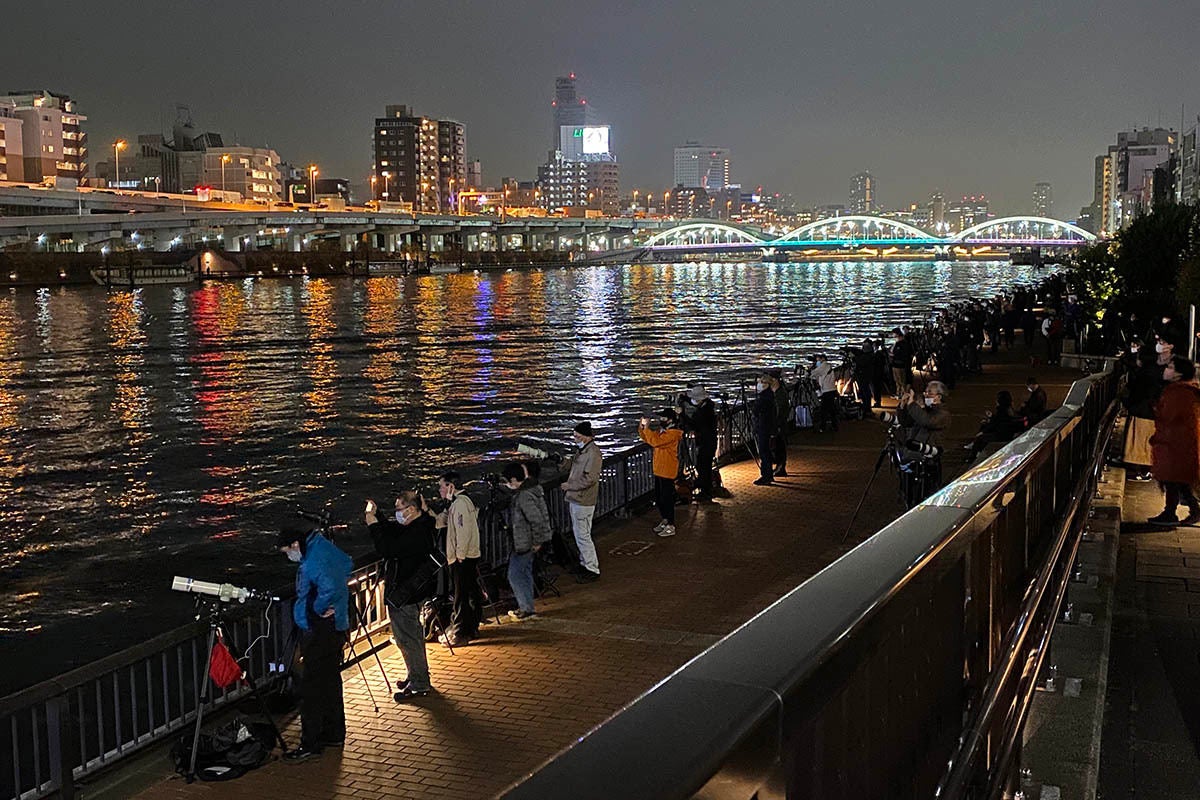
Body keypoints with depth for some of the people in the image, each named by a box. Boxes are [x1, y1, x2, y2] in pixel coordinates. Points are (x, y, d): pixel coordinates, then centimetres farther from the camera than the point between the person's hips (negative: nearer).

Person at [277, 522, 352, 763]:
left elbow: (330, 588, -40)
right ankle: (334, 734, 29)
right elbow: (347, 565, 24)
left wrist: (320, 609, -21)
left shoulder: (312, 562, -24)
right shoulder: (324, 546, 6)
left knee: (312, 688, -4)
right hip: (336, 626, 10)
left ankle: (310, 745, 0)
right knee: (330, 680, 19)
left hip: (319, 631, -10)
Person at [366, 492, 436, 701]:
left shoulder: (417, 533, -25)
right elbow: (389, 529, 17)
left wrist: (372, 524, -23)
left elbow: (386, 550, -30)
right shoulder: (414, 526, 7)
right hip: (410, 591, 11)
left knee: (407, 638, -2)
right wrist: (375, 515, 0)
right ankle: (416, 676, 34)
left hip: (403, 595, -11)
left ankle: (419, 685, 6)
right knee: (413, 635, 21)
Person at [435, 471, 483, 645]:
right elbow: (440, 522, 16)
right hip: (469, 557, 10)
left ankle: (460, 634, -1)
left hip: (463, 559, -10)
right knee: (471, 593, 16)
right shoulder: (455, 503, 16)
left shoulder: (460, 503, -17)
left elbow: (464, 532, -22)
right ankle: (472, 629, 24)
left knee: (461, 597, -5)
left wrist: (459, 556, -19)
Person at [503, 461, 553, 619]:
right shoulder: (532, 487, 5)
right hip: (527, 541, 10)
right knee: (525, 573, 19)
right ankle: (526, 607, 29)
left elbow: (536, 520, -30)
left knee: (514, 575, 0)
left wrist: (537, 542, -20)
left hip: (524, 543, -10)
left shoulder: (524, 496, -27)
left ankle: (527, 609, 6)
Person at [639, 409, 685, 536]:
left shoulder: (672, 434, -19)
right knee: (658, 498, 17)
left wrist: (647, 428, -24)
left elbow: (655, 441, -30)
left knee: (667, 499, -4)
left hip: (667, 473, -10)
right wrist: (642, 426, 3)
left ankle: (671, 527, 3)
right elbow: (647, 438, 18)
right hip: (659, 471, 10)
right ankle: (665, 521, 32)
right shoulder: (663, 431, 12)